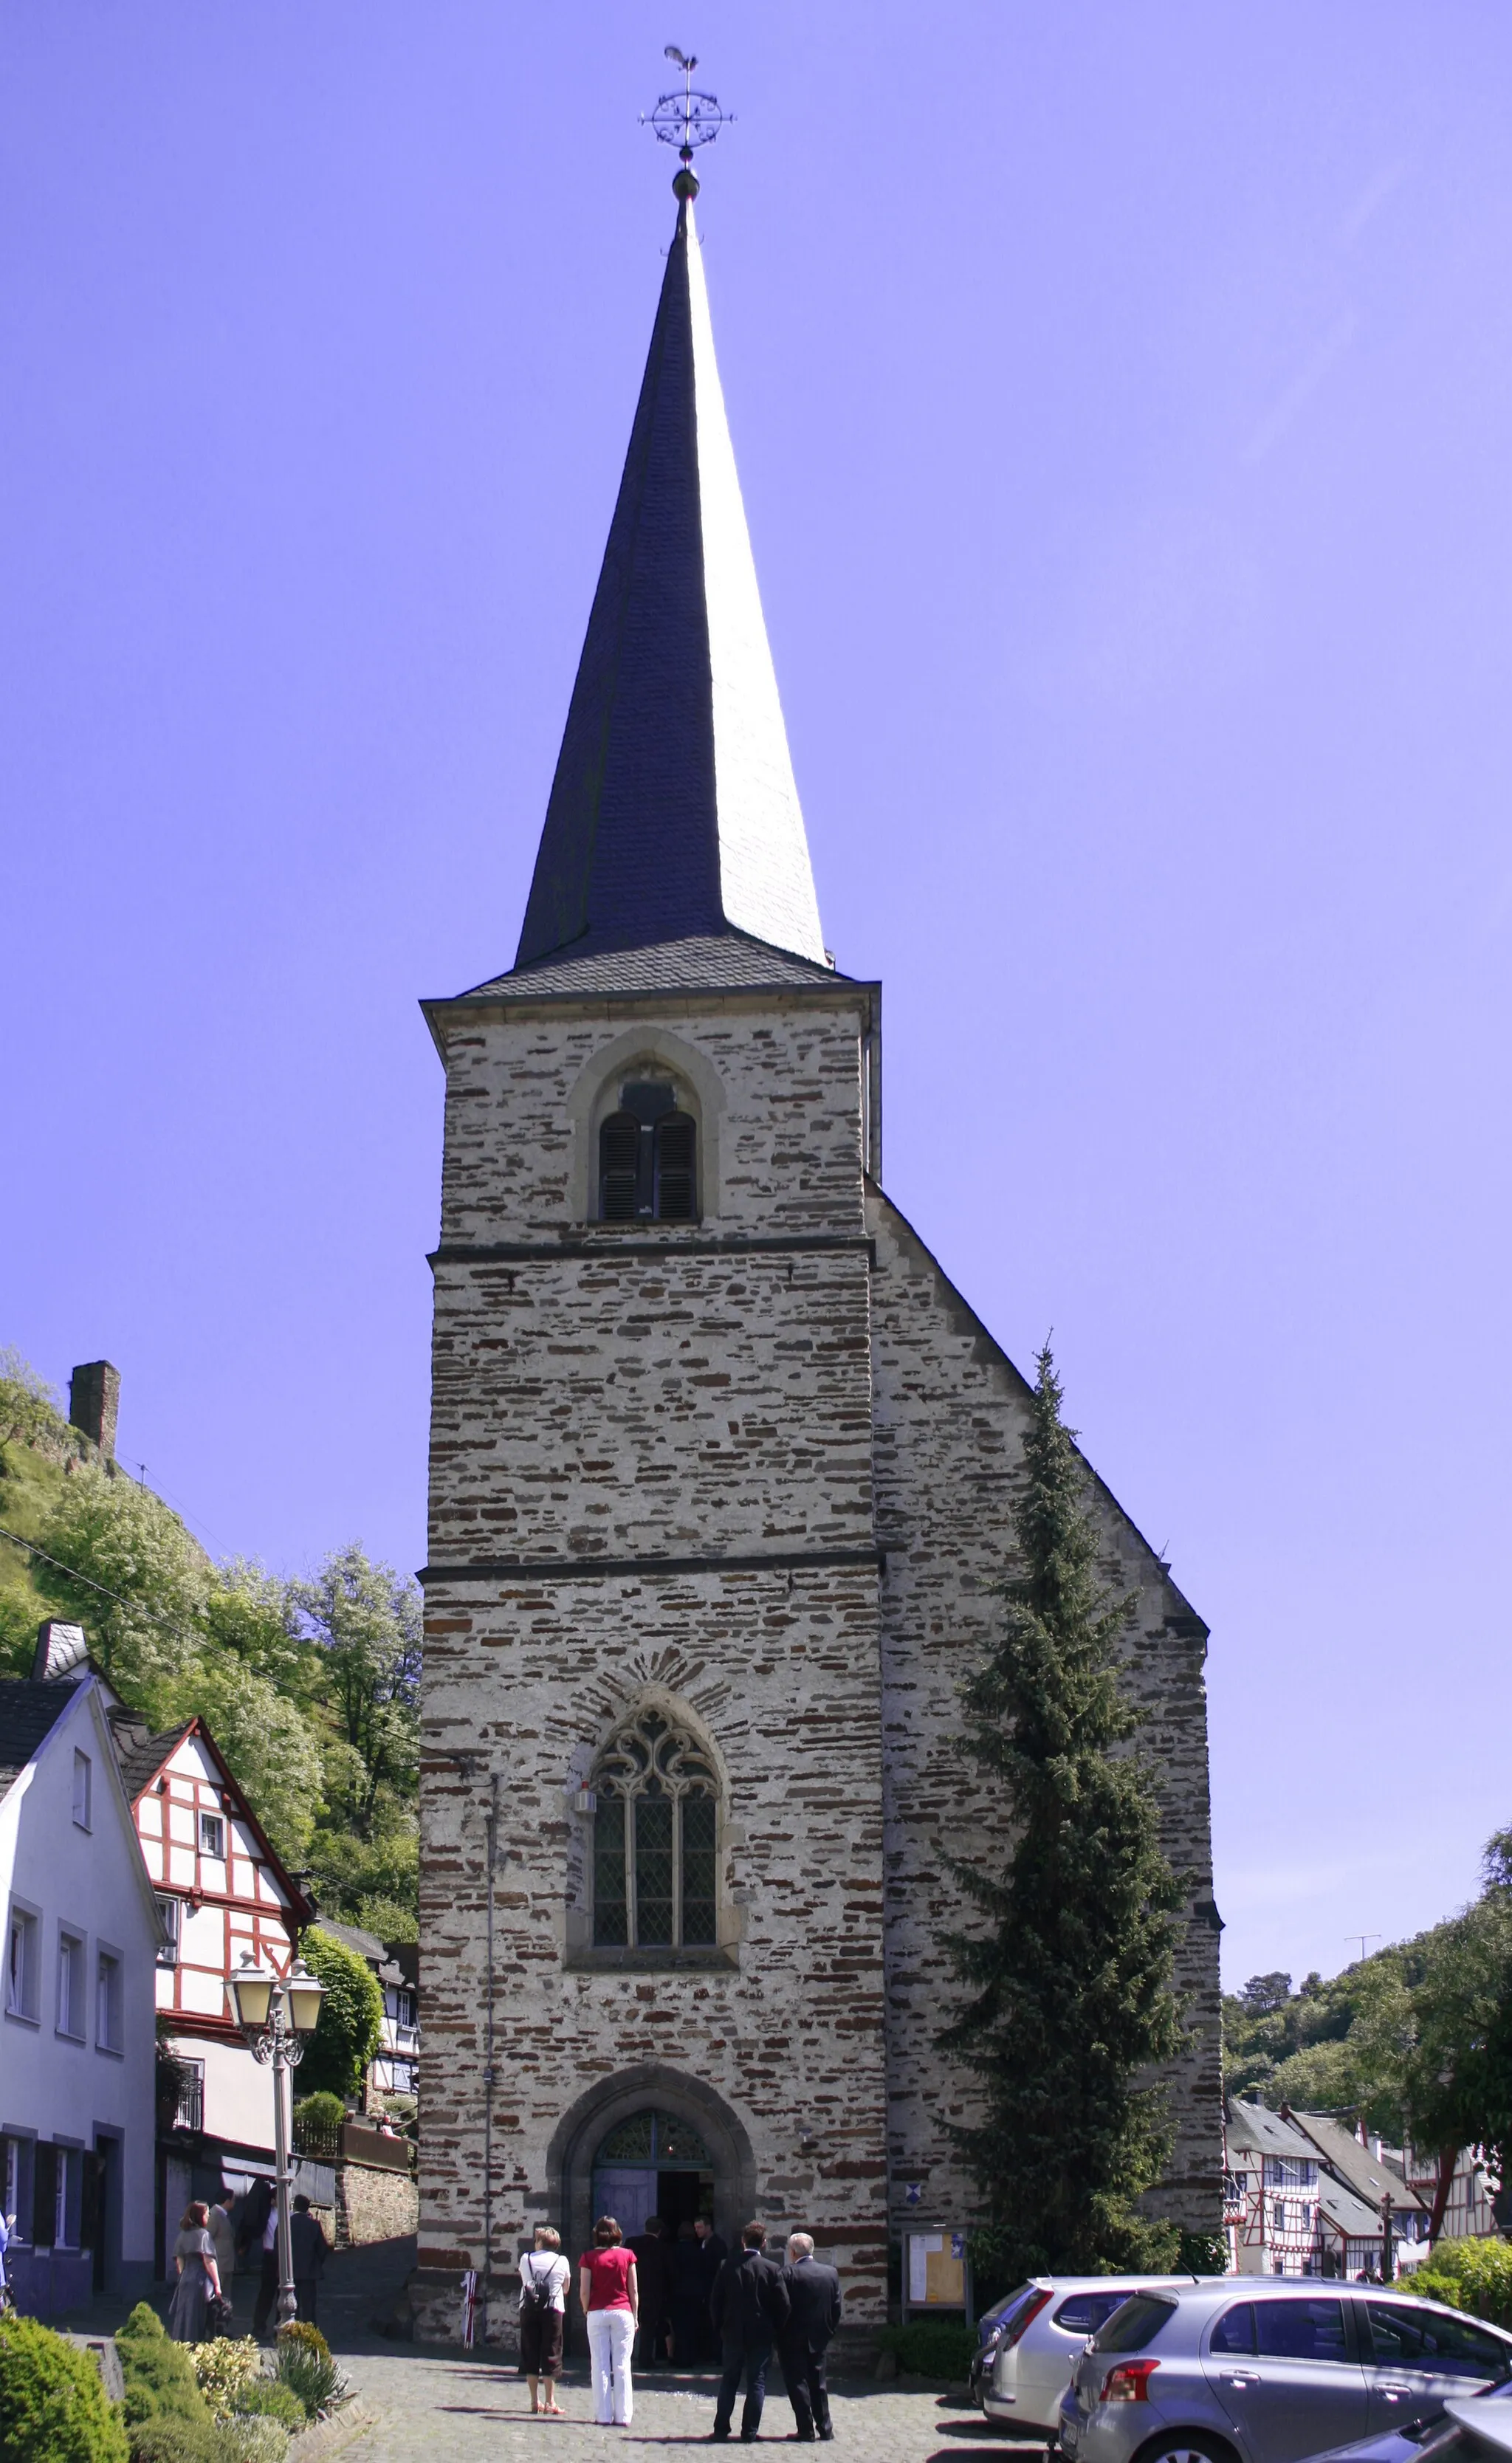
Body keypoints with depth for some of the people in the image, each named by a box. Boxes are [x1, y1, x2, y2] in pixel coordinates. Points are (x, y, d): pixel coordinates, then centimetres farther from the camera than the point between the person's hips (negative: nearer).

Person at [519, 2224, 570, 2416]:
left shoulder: (526, 2259, 5)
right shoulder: (562, 2261, 2)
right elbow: (565, 2289, 12)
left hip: (528, 2309, 1)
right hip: (553, 2310, -1)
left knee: (530, 2353, 8)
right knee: (551, 2354, 3)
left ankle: (535, 2401, 8)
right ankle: (550, 2401, 1)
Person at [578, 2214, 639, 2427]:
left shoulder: (589, 2257, -2)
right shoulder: (627, 2255, 0)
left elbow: (584, 2291, -4)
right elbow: (634, 2290, 2)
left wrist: (586, 2310, 13)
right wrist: (635, 2316, 11)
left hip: (597, 2314, 0)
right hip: (622, 2313, 0)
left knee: (600, 2366, 4)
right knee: (622, 2365, 3)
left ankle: (603, 2415, 3)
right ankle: (623, 2416, 2)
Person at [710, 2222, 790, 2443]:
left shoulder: (728, 2267, -4)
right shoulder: (772, 2269, -8)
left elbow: (716, 2300, 0)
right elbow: (784, 2305, -8)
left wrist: (720, 2328, 10)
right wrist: (775, 2330, 4)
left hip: (733, 2333, 2)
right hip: (761, 2334, -2)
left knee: (729, 2381, 12)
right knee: (757, 2382, 5)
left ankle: (721, 2428, 12)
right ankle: (749, 2431, 3)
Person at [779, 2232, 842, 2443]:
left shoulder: (788, 2273, -15)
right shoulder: (831, 2273, 1)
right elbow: (837, 2307, 4)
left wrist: (777, 2338, -2)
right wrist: (828, 2331, 13)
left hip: (793, 2339, -5)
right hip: (819, 2338, 5)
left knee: (797, 2383, 2)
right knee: (818, 2383, 15)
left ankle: (806, 2430, 1)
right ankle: (825, 2428, 17)